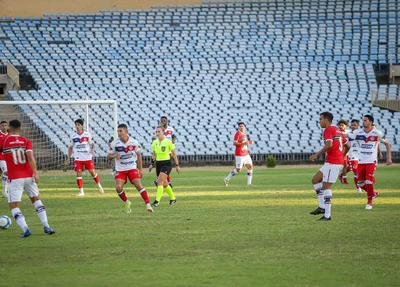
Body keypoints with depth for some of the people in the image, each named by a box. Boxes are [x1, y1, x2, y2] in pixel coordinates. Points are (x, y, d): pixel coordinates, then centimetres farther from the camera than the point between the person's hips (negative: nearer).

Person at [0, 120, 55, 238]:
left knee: (14, 206, 2)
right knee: (36, 200, 21)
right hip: (28, 176, 3)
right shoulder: (26, 141, 1)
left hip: (15, 179, -3)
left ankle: (25, 229, -19)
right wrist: (35, 173, -14)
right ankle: (46, 227, 13)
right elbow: (30, 157, -12)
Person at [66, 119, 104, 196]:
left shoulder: (87, 135, 0)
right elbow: (71, 147, 14)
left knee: (92, 172, -1)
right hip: (78, 158, 1)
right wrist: (68, 157, 7)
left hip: (87, 157, -1)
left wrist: (92, 150, -11)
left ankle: (99, 185, 23)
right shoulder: (73, 137, 3)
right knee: (78, 173, -9)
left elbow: (92, 144, 10)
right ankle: (81, 191, -5)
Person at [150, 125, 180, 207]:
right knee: (164, 184, 13)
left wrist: (177, 165, -3)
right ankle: (173, 198, 33)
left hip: (166, 164, -6)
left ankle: (157, 201, -22)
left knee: (160, 181, -19)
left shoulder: (168, 142, -11)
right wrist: (152, 164, 8)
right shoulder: (155, 142, 4)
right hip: (158, 164, 6)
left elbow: (174, 154, -4)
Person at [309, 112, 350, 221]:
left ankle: (327, 215, -9)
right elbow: (347, 146, 22)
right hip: (339, 161, 10)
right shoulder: (337, 130, 19)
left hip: (332, 162, -10)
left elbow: (329, 145, -24)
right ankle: (322, 207, 9)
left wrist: (316, 155, -18)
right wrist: (342, 156, 33)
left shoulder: (328, 130, -10)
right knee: (315, 180, 15)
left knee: (326, 187, -7)